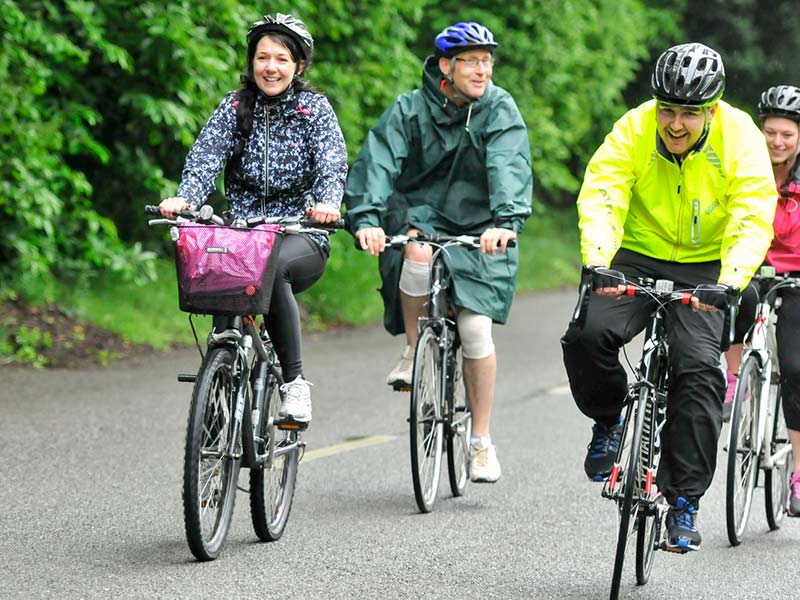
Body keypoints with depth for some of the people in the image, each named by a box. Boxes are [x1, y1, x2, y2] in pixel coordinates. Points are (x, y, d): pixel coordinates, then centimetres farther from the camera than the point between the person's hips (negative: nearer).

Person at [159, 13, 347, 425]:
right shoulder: (235, 108, 8)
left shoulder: (314, 108, 4)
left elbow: (333, 163, -12)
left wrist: (327, 203, -35)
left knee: (272, 266, -36)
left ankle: (294, 383, -28)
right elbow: (205, 156, -8)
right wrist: (184, 199, -30)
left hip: (302, 238, -2)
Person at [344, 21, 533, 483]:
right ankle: (414, 352, -10)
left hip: (478, 234, 0)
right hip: (419, 217, 0)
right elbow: (377, 162, -18)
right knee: (418, 253, -35)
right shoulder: (410, 110, -5)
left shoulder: (500, 110, -6)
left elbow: (509, 169, -21)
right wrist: (366, 218, -35)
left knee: (477, 328, -14)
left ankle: (482, 441, 3)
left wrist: (506, 221, -39)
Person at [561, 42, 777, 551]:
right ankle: (609, 419, 7)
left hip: (704, 268, -1)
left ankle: (684, 503, -11)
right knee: (587, 336, -24)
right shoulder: (632, 132, -14)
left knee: (699, 368, -20)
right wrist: (597, 261, -43)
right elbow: (600, 198, -25)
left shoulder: (740, 139, -16)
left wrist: (730, 282, -41)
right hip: (638, 259, 1)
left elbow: (752, 221, -24)